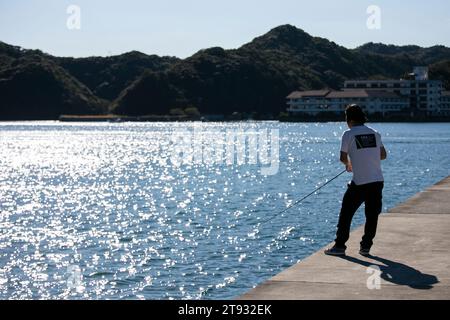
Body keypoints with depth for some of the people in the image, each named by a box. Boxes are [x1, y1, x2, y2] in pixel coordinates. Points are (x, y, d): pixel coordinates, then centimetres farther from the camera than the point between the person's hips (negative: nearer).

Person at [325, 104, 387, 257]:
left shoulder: (348, 134, -4)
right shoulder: (374, 133, 8)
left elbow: (343, 157, -3)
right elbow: (383, 155, 12)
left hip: (359, 182, -4)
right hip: (377, 180, 4)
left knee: (346, 213, 7)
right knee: (372, 215, 11)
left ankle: (339, 246, 7)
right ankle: (366, 246, 11)